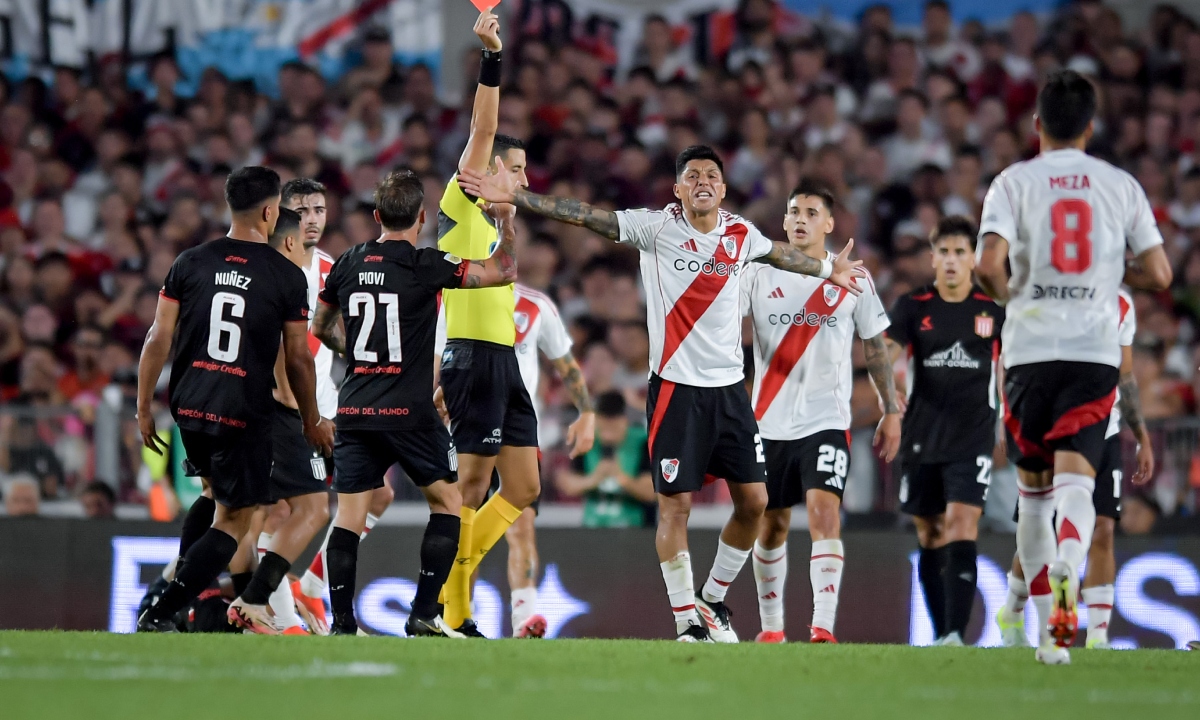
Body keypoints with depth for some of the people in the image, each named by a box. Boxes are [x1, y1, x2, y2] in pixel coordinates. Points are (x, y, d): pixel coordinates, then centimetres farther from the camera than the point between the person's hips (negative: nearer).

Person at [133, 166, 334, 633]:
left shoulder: (190, 263, 2)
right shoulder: (287, 276, -5)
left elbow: (158, 339, 1)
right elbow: (298, 359, 0)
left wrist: (144, 408, 10)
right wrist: (311, 420, 14)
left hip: (189, 405, 4)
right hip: (245, 414, -4)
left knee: (216, 494, 28)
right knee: (233, 521, 4)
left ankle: (177, 587, 16)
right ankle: (160, 614, -9)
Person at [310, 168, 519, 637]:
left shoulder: (347, 264, 6)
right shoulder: (426, 266, -9)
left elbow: (320, 328, 22)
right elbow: (504, 272, -4)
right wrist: (505, 219, 9)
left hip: (354, 409, 4)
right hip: (409, 413, -4)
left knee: (349, 514, 4)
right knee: (447, 502, 12)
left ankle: (342, 624, -3)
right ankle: (424, 613, 4)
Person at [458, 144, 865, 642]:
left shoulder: (741, 236, 7)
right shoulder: (657, 227, -5)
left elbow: (780, 254, 29)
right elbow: (584, 215, -10)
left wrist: (827, 270, 46)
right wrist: (515, 197, -18)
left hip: (730, 387, 5)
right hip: (675, 387, -5)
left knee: (753, 501, 3)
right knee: (676, 503, -5)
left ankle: (713, 600, 22)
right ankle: (687, 621, 2)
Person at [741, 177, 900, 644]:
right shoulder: (760, 273, 4)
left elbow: (875, 347, 11)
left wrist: (891, 412, 10)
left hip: (826, 421, -2)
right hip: (769, 422, 2)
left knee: (824, 510, -19)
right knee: (771, 523, 9)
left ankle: (823, 627, -25)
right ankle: (771, 628, 24)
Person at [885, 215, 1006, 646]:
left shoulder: (993, 309, 1)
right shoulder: (913, 306, 1)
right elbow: (887, 353, -12)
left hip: (973, 437, -2)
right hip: (922, 437, 2)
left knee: (962, 531, -16)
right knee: (930, 538, 9)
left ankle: (956, 635, -23)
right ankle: (940, 635, 20)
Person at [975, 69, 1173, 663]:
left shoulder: (1014, 182, 0)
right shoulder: (1121, 185, 6)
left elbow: (989, 264, -14)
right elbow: (1158, 275, 4)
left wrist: (1007, 295, 8)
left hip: (1030, 350, 0)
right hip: (1095, 352, 0)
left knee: (1033, 489, 14)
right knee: (1075, 479, -10)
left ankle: (1048, 625, 15)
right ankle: (1066, 570, -42)